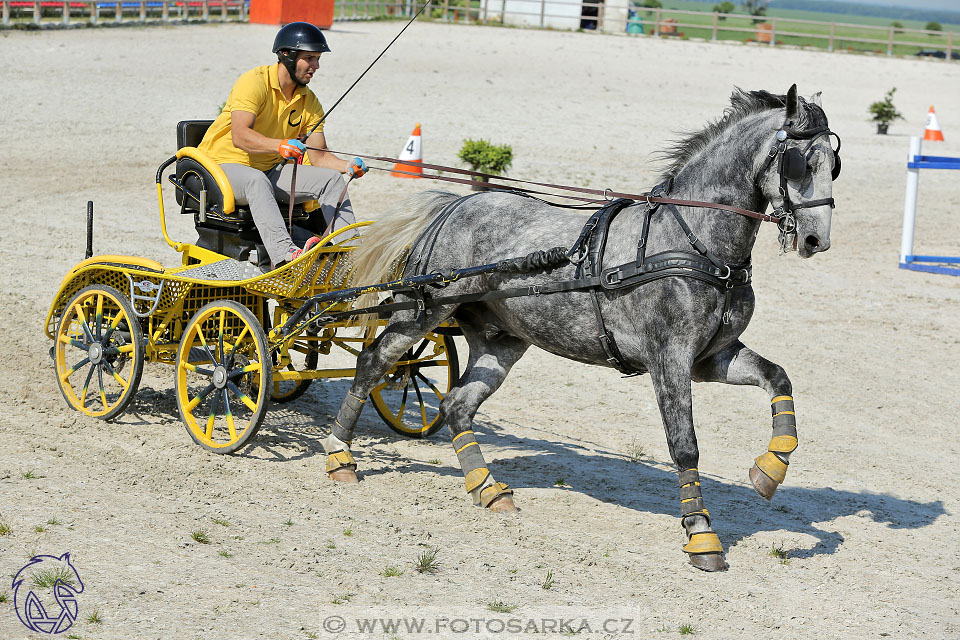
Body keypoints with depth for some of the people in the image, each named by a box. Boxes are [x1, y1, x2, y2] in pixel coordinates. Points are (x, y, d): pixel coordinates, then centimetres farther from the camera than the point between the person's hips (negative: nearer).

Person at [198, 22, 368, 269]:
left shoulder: (309, 101, 5)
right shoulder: (254, 82, -17)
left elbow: (318, 157, 2)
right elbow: (239, 136, -31)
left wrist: (348, 166, -19)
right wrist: (280, 145, -48)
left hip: (270, 170, 7)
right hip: (224, 164, -7)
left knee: (333, 179, -10)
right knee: (257, 180, -41)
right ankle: (285, 255, -58)